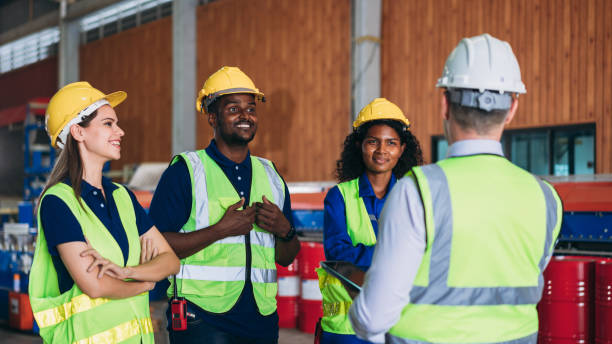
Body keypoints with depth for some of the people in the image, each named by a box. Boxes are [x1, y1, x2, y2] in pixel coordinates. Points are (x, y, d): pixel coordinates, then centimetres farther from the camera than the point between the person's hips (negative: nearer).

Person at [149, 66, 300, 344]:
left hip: (261, 320, 5)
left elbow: (286, 259, 17)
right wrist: (220, 230, -17)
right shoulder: (185, 171, -2)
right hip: (202, 318, -5)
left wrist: (284, 230, -4)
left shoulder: (270, 175, 14)